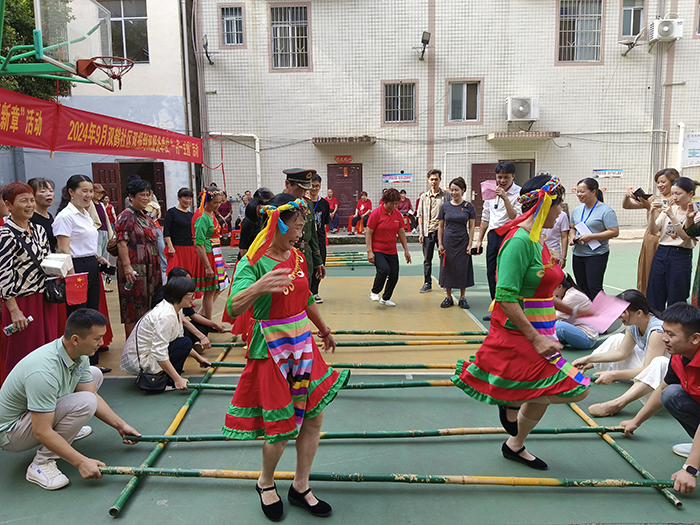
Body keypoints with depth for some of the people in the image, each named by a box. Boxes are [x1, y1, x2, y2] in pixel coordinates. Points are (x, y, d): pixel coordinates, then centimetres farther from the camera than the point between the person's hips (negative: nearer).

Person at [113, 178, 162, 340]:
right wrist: (127, 266, -24)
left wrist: (158, 267, 21)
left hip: (151, 269, 9)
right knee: (133, 308, -2)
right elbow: (121, 243, -16)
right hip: (134, 269, -9)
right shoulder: (126, 216, -8)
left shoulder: (146, 217, 17)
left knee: (149, 304, 12)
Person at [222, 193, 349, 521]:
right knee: (281, 429, 3)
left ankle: (300, 488, 30)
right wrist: (256, 288, -50)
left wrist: (324, 331, 30)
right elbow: (233, 308, -31)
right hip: (272, 349, -7)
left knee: (313, 416, 10)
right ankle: (265, 484, 34)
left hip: (302, 344, 7)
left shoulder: (297, 257, 4)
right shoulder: (253, 263, -16)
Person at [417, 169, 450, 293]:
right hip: (427, 232, 2)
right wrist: (421, 233, 2)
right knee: (427, 259, 5)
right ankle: (427, 283, 14)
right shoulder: (424, 197, 8)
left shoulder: (446, 195, 2)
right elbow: (420, 215, 9)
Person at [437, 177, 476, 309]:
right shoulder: (445, 206, 3)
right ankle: (448, 298, 17)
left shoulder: (469, 207, 0)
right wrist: (440, 244, 1)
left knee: (462, 269, 3)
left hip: (462, 242, -1)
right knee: (447, 268, 4)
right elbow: (440, 226, 6)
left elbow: (471, 227, 1)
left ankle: (462, 298, 16)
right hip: (448, 241, 1)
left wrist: (470, 245, -5)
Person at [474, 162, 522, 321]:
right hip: (493, 235, 6)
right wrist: (479, 239, 16)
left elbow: (515, 217, -17)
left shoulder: (519, 193, -7)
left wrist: (505, 198, -23)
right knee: (491, 273, 9)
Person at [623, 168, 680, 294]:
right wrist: (627, 196, -10)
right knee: (646, 278, 10)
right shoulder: (652, 199, 12)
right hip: (648, 242, 6)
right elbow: (626, 206, 10)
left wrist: (650, 207, -22)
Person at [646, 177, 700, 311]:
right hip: (661, 253, 4)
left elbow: (686, 236, -16)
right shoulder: (669, 208, 8)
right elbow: (653, 231, 3)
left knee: (675, 300, 3)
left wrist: (672, 216, -24)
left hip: (681, 256, -4)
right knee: (654, 296, 7)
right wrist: (653, 213, -12)